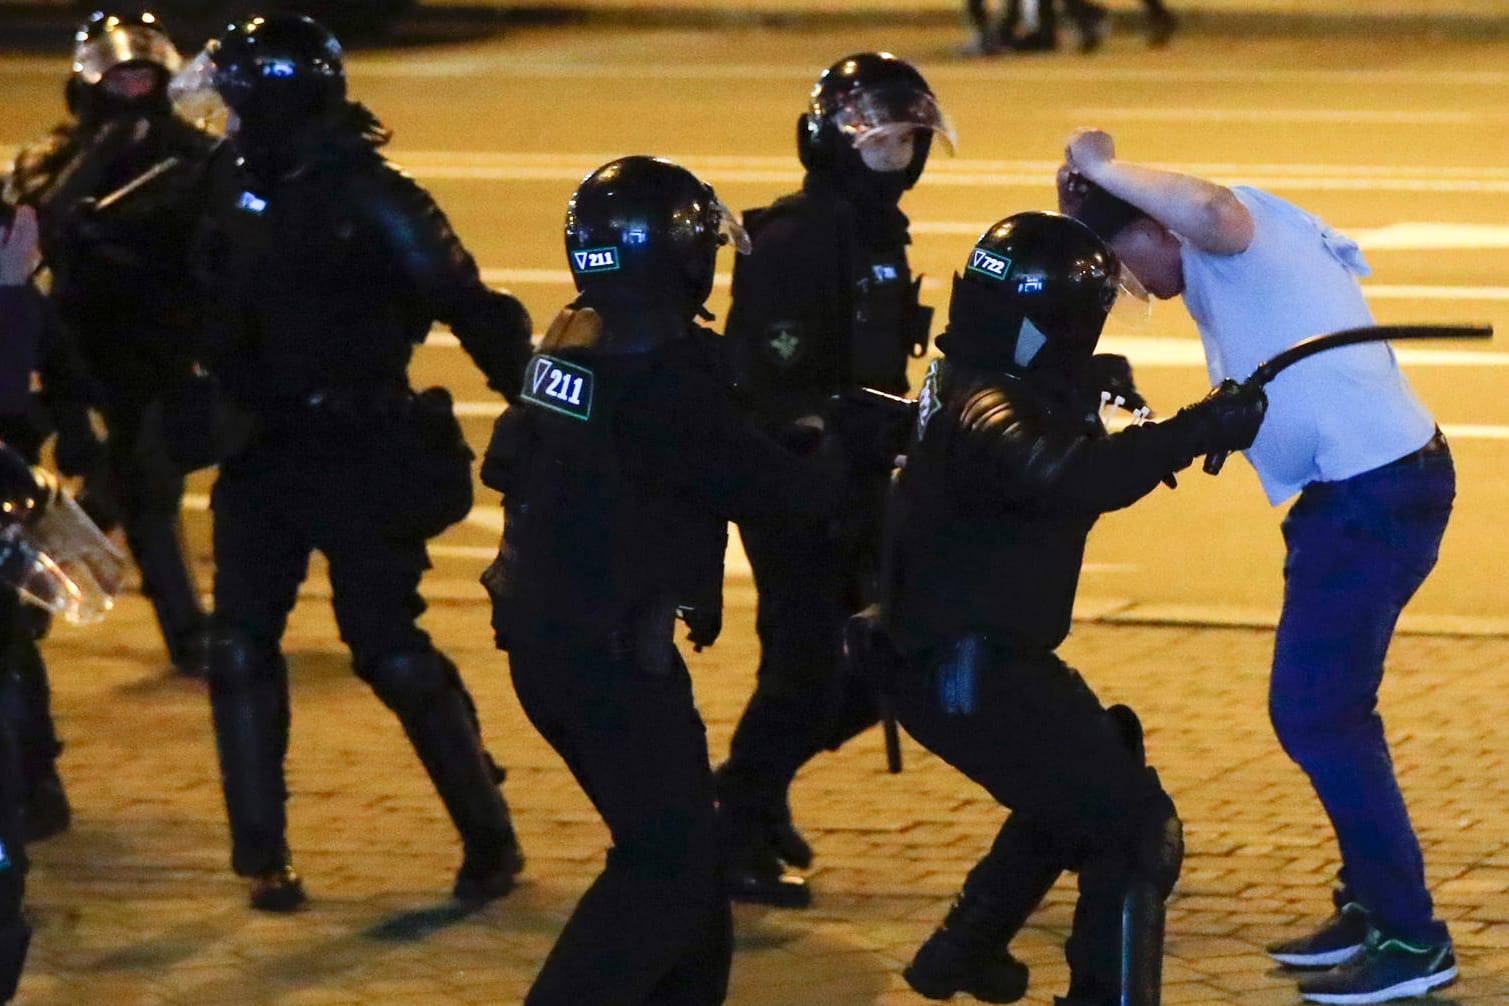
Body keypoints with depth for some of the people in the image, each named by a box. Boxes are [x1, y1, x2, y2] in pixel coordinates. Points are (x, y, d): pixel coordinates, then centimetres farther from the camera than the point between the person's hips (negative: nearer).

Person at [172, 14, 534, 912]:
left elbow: (471, 311, -17)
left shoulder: (369, 198, -16)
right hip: (264, 451, 7)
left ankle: (490, 838, 10)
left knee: (391, 652, -4)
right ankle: (263, 855, 9)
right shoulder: (237, 186, 5)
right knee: (241, 649, 1)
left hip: (361, 458, -7)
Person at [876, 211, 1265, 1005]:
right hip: (968, 675, -11)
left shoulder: (1003, 393, 9)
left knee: (1077, 792, 32)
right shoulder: (986, 415, -24)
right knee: (1135, 828, -12)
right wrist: (1194, 431, -44)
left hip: (976, 660, 11)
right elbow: (1067, 479, -43)